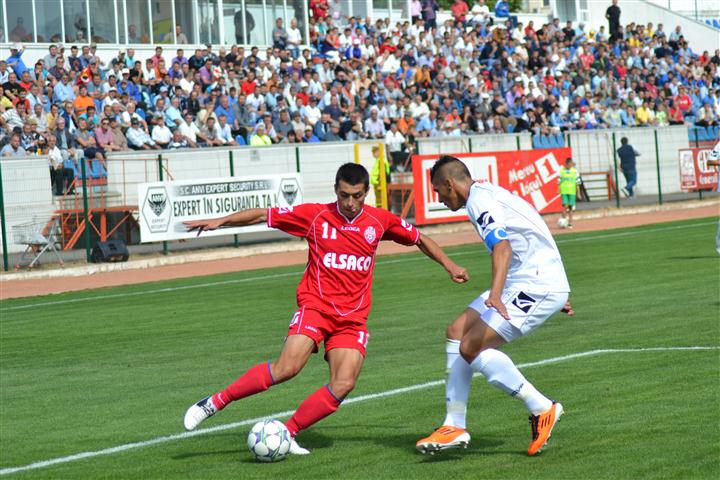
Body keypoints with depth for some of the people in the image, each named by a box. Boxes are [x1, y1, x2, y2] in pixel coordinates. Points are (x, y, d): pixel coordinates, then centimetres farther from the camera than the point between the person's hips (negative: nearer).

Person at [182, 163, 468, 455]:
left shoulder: (380, 221, 5)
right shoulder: (315, 215, -2)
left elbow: (419, 239, 21)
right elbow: (263, 215, 1)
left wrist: (449, 266, 17)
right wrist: (220, 222, -5)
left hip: (353, 318, 3)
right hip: (315, 307, -3)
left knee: (344, 385, -17)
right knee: (288, 367, -25)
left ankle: (287, 433, -6)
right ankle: (215, 402, -15)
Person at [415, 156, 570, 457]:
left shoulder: (479, 199, -13)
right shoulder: (488, 193, 20)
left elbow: (503, 247, -31)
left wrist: (495, 294, -46)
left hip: (537, 285, -11)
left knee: (471, 348, -17)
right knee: (457, 332, 10)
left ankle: (542, 409, -8)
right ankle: (455, 427, 10)